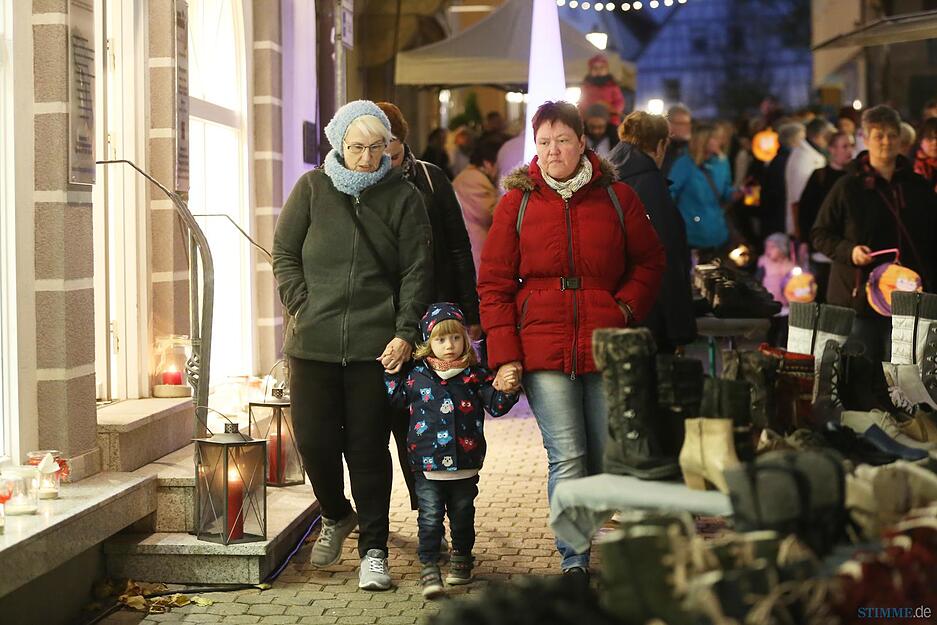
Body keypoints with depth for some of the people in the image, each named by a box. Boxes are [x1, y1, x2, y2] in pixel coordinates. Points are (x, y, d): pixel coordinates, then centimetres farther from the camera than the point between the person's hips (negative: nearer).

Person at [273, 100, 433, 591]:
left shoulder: (402, 196, 5)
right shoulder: (312, 189, 6)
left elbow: (417, 270, 3)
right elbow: (284, 256, 7)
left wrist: (405, 332, -7)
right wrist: (304, 310, -4)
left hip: (375, 346, -1)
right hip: (313, 344, 1)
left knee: (368, 448, 0)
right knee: (314, 440, 4)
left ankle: (373, 549, 11)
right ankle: (336, 517, 32)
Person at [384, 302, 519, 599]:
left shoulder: (475, 375, -1)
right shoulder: (416, 375, 0)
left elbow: (495, 406, -1)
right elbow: (396, 397, 14)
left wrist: (504, 389, -19)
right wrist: (391, 373, 4)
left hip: (465, 464, 1)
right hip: (427, 466, -1)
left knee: (462, 515, 16)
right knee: (430, 517, -4)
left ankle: (461, 558, 35)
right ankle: (429, 568, 1)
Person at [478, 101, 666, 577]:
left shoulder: (616, 198, 6)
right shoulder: (517, 201, 4)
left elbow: (649, 262, 16)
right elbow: (494, 284, 3)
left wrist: (627, 307, -2)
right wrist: (504, 355, -6)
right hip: (543, 350, -1)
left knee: (609, 458, 7)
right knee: (566, 459, -5)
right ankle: (574, 562, 2)